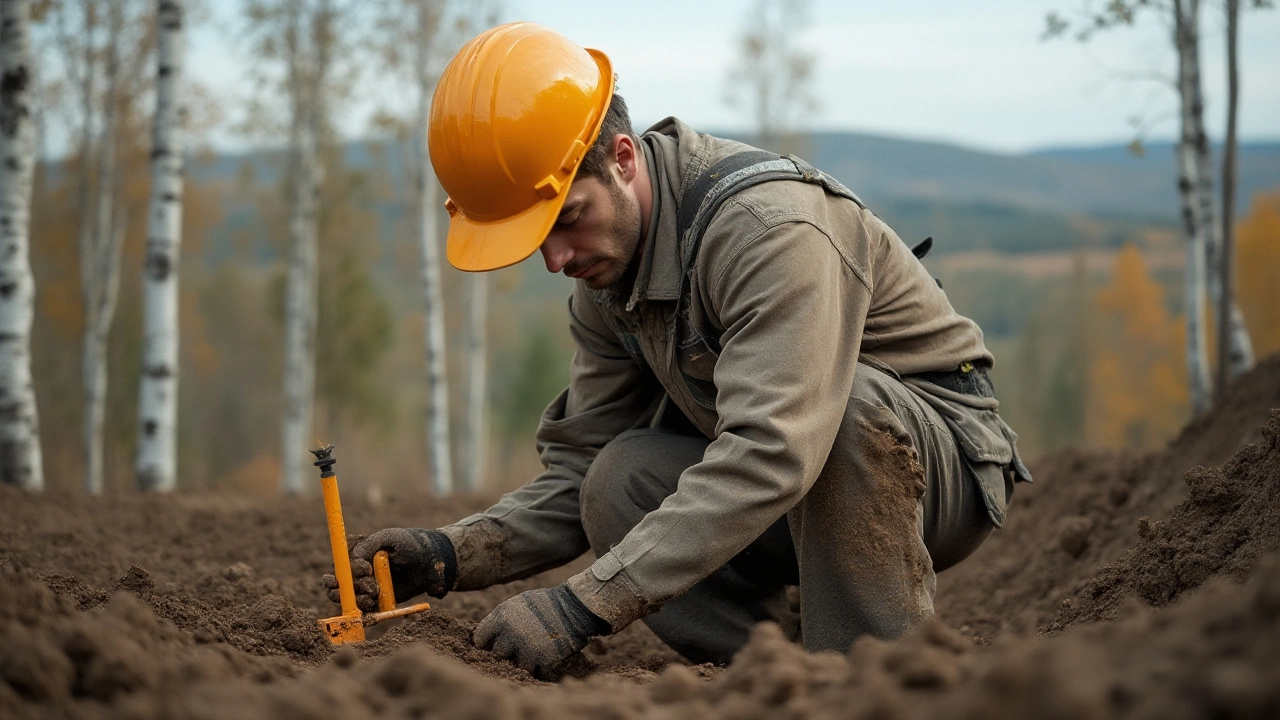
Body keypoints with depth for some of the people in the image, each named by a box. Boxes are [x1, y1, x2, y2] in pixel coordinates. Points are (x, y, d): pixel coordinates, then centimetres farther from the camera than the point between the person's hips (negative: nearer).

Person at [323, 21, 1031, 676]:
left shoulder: (771, 226, -29)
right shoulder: (604, 273, -2)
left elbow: (768, 457, -41)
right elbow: (579, 474, 2)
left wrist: (582, 605, -43)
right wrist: (451, 554, -18)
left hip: (943, 462, -6)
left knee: (850, 401, -39)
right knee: (619, 486, -18)